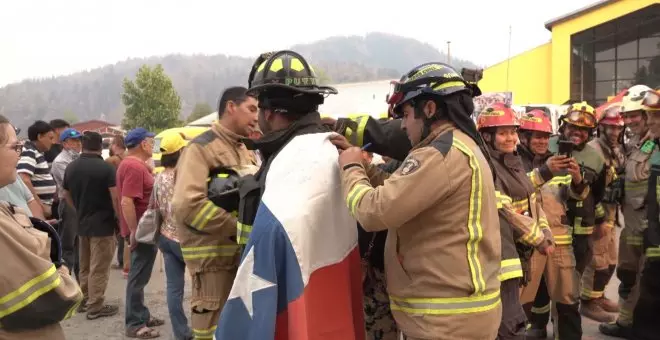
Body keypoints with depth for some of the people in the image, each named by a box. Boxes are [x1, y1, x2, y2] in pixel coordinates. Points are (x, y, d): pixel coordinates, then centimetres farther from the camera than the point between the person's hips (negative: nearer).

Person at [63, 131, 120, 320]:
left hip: (82, 223, 7)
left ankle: (84, 300, 28)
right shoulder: (106, 168, -16)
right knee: (98, 268, 0)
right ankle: (95, 306, 5)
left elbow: (66, 195, 15)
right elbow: (115, 197, -17)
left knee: (84, 266, 18)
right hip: (103, 224, -6)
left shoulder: (71, 167, 5)